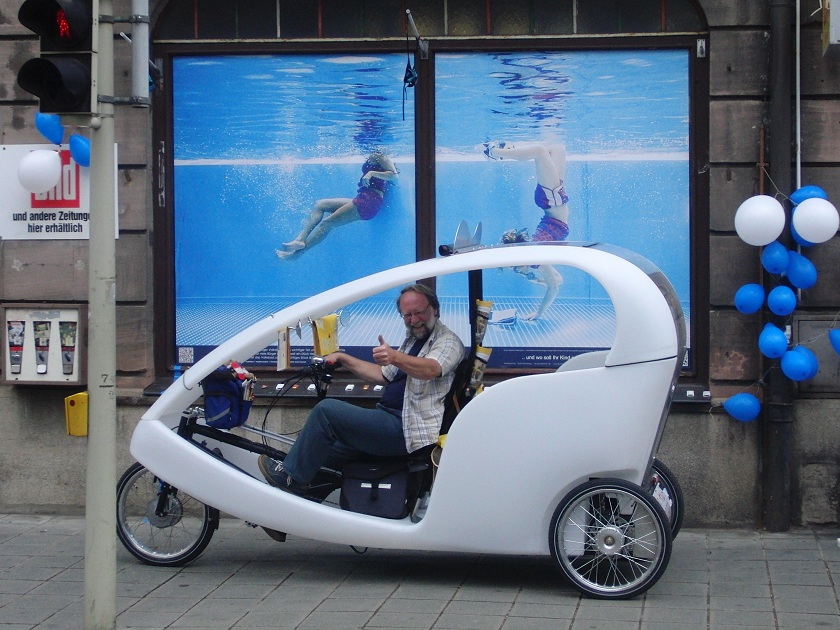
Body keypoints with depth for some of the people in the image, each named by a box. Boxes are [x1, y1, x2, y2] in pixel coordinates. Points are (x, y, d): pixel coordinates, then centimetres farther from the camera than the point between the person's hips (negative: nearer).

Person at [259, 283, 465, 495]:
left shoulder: (448, 341, -9)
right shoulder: (412, 341, 22)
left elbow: (430, 369, -31)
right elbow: (382, 375, 28)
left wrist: (395, 357, -49)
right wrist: (343, 359, 19)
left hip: (407, 431, -10)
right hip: (392, 418, 10)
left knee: (326, 410, -14)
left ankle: (291, 477, -5)